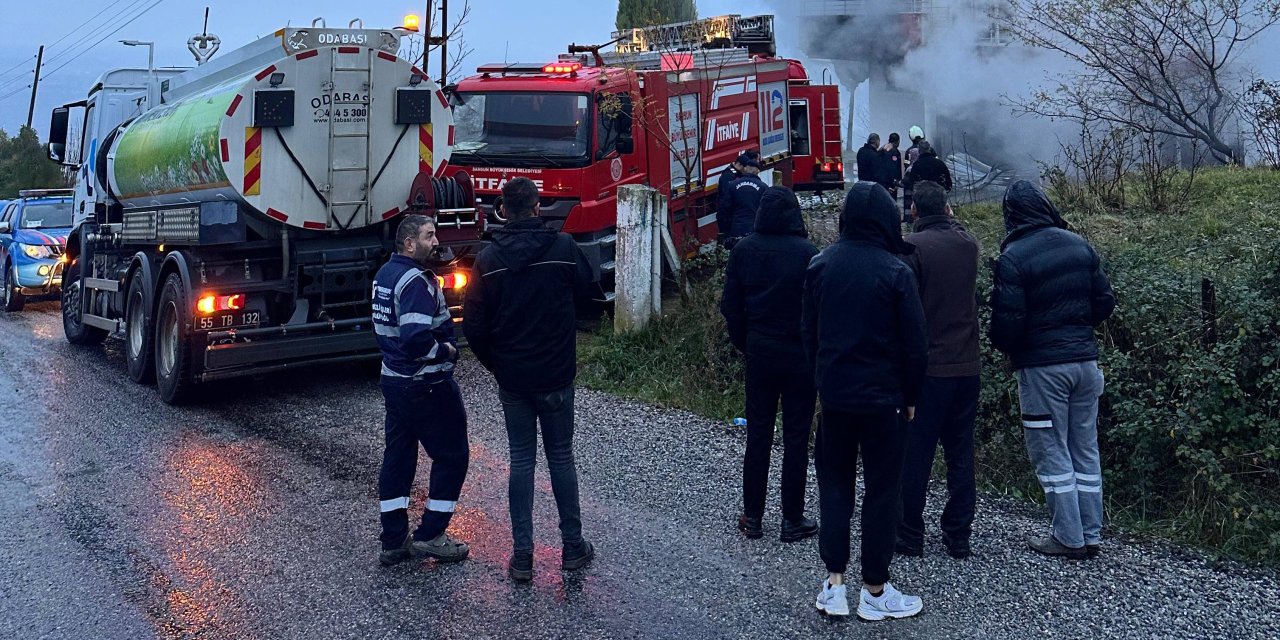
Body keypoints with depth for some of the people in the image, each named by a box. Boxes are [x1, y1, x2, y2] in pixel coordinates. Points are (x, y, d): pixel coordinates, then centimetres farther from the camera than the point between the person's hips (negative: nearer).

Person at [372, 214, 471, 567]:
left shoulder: (386, 274, 10)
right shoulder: (416, 281, -21)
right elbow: (417, 338, -31)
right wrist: (446, 351, -14)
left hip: (393, 378, 9)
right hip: (426, 386, -9)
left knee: (397, 456, 13)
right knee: (452, 456, 5)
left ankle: (394, 541, 19)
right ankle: (430, 535, 8)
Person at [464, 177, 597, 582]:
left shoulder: (489, 259, -7)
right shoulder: (563, 248, -11)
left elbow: (474, 325, -6)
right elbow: (586, 287, 7)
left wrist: (495, 365, 9)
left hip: (511, 379, 1)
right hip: (556, 377, -1)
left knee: (521, 461, 9)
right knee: (561, 458, 12)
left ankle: (522, 556, 11)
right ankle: (573, 547, 20)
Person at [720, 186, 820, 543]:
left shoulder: (743, 250, -2)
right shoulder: (807, 253, -14)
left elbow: (730, 306, 2)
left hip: (759, 353, 3)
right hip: (799, 356, -3)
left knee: (757, 435, 12)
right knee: (796, 437, 6)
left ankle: (752, 517, 17)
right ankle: (792, 520, 11)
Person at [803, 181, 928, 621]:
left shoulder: (820, 266, 0)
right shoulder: (895, 272, -13)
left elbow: (810, 334, 7)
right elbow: (914, 344, -10)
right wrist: (910, 397, 3)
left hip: (833, 395, 4)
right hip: (883, 398, -4)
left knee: (834, 482, 15)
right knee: (881, 490, 6)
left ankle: (834, 583, 12)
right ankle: (875, 592, 13)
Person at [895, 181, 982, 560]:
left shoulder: (912, 247, -12)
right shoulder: (968, 244, 5)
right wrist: (950, 220, 28)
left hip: (927, 368, -5)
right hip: (966, 366, 5)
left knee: (915, 454, 4)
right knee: (961, 453, 11)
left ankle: (910, 536, 11)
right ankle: (958, 536, 15)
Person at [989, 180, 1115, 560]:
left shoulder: (1012, 258, -14)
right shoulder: (1079, 246, 4)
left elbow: (1008, 321, -16)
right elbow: (1104, 303, 7)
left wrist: (1003, 346, 4)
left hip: (1042, 367, -6)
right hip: (1085, 360, 6)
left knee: (1052, 453, 4)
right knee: (1085, 450, 13)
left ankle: (1068, 538, 8)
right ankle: (1091, 535, 19)